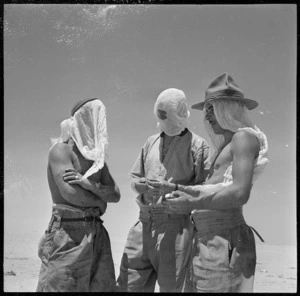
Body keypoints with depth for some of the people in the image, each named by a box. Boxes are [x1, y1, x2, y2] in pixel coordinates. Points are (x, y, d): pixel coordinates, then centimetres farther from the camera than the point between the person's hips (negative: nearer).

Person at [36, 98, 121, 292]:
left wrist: (87, 183, -13)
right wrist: (99, 201, -1)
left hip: (96, 234, 7)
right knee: (62, 286, -6)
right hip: (68, 232, -7)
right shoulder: (61, 149, -7)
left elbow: (115, 194, 6)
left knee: (102, 286, 7)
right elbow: (70, 194, -20)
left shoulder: (97, 156, 16)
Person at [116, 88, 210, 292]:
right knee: (128, 285, 4)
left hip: (175, 225, -5)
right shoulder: (151, 142, 16)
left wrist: (173, 188, -19)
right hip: (145, 223, 5)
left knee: (170, 286, 0)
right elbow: (135, 178, 20)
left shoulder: (197, 145, -1)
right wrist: (142, 185, -3)